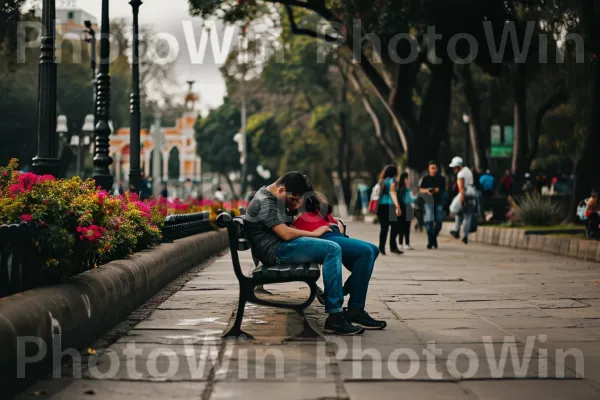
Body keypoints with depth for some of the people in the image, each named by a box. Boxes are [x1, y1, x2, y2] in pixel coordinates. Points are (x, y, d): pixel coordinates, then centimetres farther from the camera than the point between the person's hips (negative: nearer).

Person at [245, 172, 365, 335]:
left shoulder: (272, 197, 19)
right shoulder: (265, 202, -14)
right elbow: (286, 234, -20)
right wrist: (314, 233, -8)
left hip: (280, 247, 11)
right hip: (274, 250, -11)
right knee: (332, 249, -22)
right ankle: (335, 318, -27)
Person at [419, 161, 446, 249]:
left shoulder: (441, 179, 9)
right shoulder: (425, 179, 7)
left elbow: (444, 190, 10)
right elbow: (420, 189, 5)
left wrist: (438, 190, -10)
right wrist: (426, 190, -15)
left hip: (439, 202, 2)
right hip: (429, 202, -2)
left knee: (439, 221, 1)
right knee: (429, 221, -11)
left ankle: (434, 238, 24)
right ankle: (430, 241, -7)